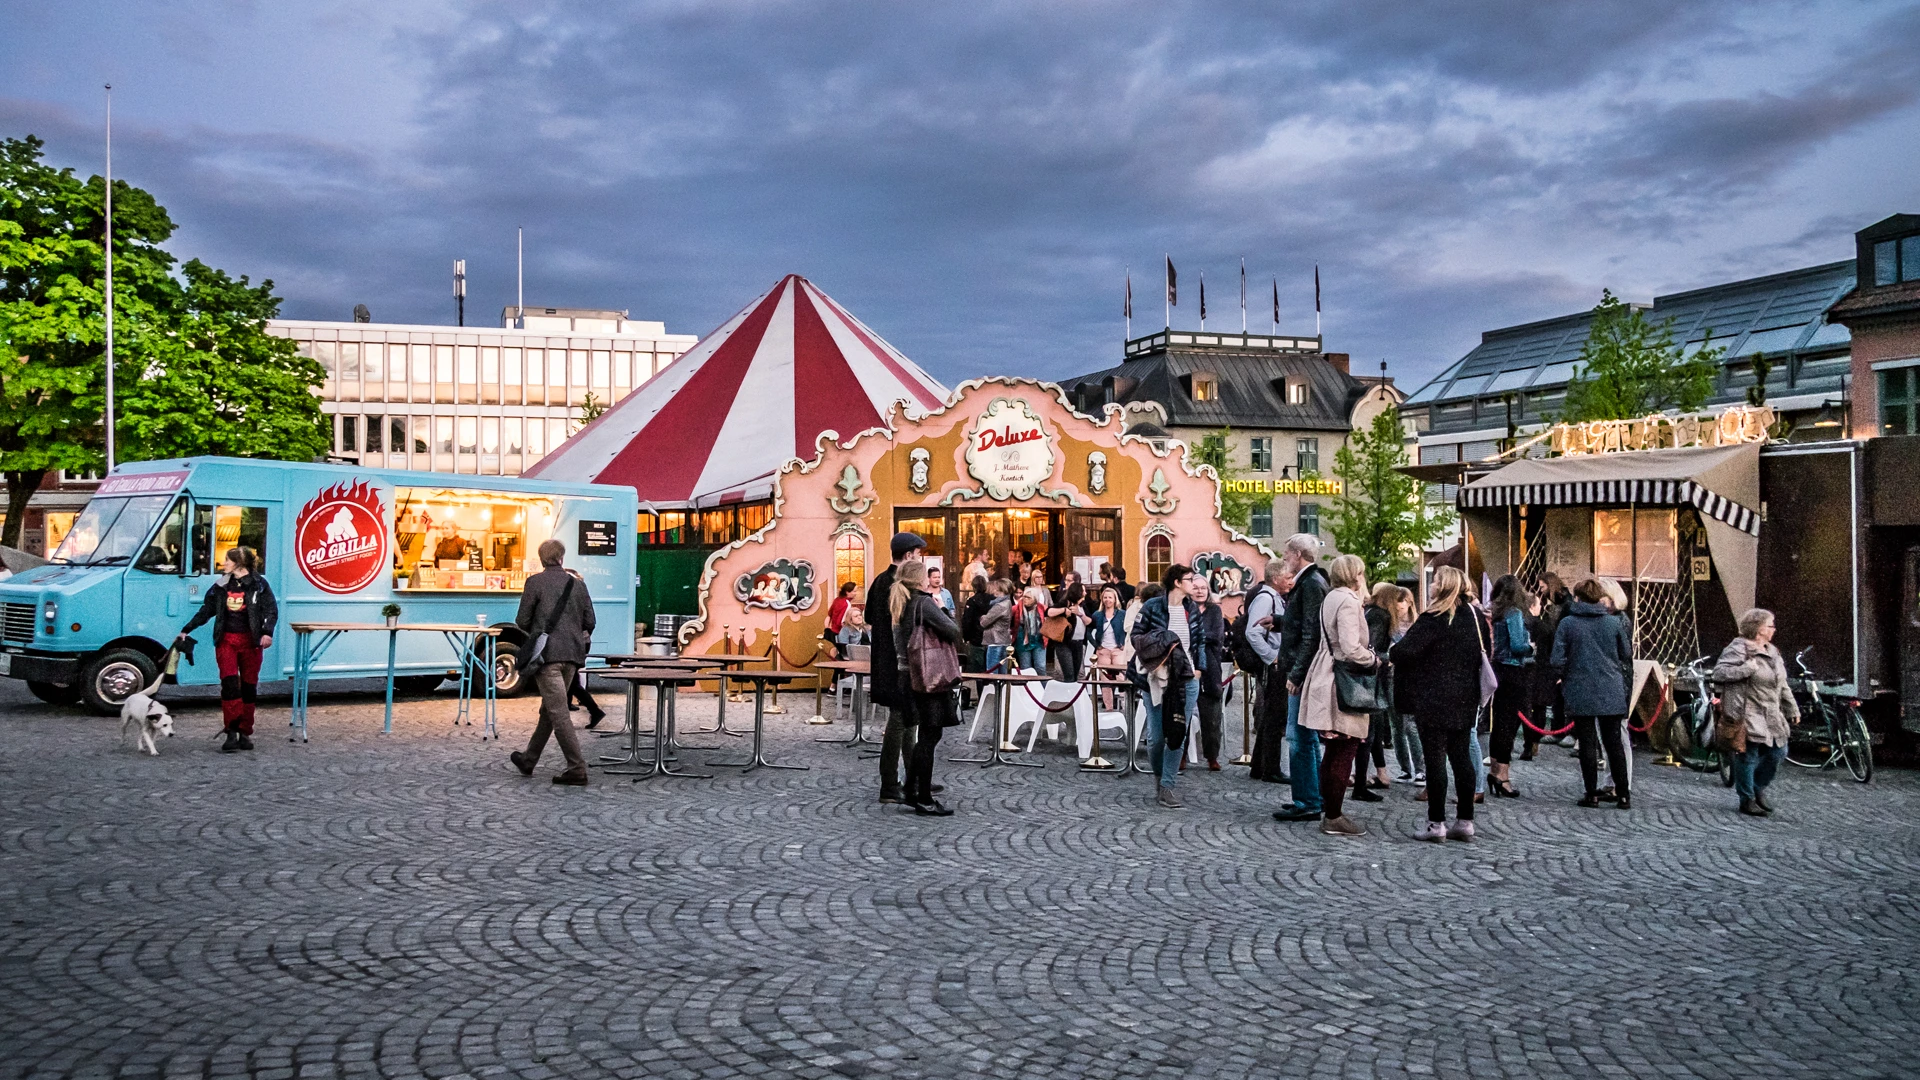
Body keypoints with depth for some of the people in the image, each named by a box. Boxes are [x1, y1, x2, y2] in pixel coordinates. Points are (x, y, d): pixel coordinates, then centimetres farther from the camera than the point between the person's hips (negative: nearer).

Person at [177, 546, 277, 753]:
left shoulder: (258, 584, 0)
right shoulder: (221, 586, 11)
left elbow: (271, 610, -5)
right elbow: (205, 611, 17)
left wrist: (267, 633, -19)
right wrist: (186, 631, 15)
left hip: (250, 640, -2)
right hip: (226, 640, 2)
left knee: (249, 686, 3)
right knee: (229, 682, -13)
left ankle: (245, 734, 12)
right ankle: (232, 732, -15)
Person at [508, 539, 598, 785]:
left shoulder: (535, 582, -5)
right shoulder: (578, 584, 9)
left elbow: (522, 622, -4)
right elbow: (590, 621, 9)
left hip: (547, 653, -6)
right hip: (572, 654, 6)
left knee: (558, 712, -5)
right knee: (549, 709, 17)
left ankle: (577, 769, -10)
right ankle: (528, 760, 31)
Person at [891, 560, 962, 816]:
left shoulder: (900, 604, 11)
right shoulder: (925, 603, -15)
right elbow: (954, 633, -19)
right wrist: (942, 609, -2)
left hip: (906, 675, 9)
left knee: (927, 734, 18)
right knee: (929, 735, -2)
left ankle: (912, 792, 24)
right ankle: (924, 801, 3)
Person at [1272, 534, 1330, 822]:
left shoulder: (1311, 584, -14)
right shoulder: (1310, 581, 17)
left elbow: (1311, 633, -21)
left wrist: (1297, 674, -22)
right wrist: (1277, 620, 27)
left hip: (1304, 673, -11)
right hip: (1303, 672, 11)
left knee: (1299, 736, -8)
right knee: (1307, 736, 15)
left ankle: (1307, 804, -5)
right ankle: (1315, 796, 23)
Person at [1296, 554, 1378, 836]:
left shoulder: (1331, 597, 13)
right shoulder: (1348, 601, -15)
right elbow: (1351, 649, -21)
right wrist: (1376, 660, -7)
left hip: (1328, 674, 10)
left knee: (1334, 752, 15)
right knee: (1344, 752, -6)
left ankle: (1330, 811, 21)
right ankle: (1333, 818, -3)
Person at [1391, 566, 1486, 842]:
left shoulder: (1434, 619, -16)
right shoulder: (1473, 616, 8)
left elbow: (1405, 650, -21)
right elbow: (1483, 654, 18)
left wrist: (1390, 653, 0)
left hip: (1434, 701, -7)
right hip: (1464, 700, 7)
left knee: (1435, 759, -3)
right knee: (1461, 756, 10)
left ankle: (1437, 823, -1)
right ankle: (1465, 821, 13)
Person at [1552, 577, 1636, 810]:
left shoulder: (1567, 624, -7)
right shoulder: (1615, 622, -2)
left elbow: (1557, 661, -9)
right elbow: (1626, 654, 7)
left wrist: (1566, 676, 11)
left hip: (1580, 693, -2)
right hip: (1612, 693, 2)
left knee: (1587, 744, 5)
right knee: (1614, 743, 10)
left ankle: (1592, 794, 7)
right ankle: (1623, 795, 11)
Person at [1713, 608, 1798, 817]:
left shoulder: (1772, 651, 16)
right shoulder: (1738, 648, -12)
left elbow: (1782, 684, 22)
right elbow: (1719, 672, -22)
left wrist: (1792, 709, 21)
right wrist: (1748, 667, -27)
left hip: (1771, 715, 8)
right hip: (1749, 715, -8)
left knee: (1777, 752, 8)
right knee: (1747, 757, -2)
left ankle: (1758, 788, 30)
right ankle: (1747, 800, 11)